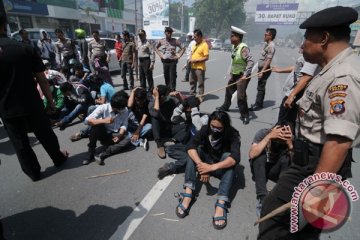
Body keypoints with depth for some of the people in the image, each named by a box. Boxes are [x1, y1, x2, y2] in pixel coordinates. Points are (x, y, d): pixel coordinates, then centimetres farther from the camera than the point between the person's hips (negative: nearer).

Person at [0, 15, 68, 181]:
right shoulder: (26, 49, -8)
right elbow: (42, 80, -7)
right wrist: (50, 101, 3)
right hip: (32, 104, 1)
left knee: (19, 142, 14)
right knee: (45, 134, 17)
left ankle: (34, 172, 27)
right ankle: (59, 158, 34)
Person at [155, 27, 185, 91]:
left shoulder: (175, 41, -3)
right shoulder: (161, 41, 4)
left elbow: (183, 48, 3)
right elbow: (156, 48, 20)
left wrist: (178, 55, -5)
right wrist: (160, 55, 9)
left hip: (173, 61, -3)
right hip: (165, 61, 3)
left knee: (172, 76, -5)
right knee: (166, 76, 9)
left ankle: (173, 90, 1)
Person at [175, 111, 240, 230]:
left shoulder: (232, 135, -21)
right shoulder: (205, 129, -15)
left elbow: (235, 157, -38)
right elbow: (190, 146, -29)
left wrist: (212, 167, -48)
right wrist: (201, 165, -43)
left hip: (222, 169, -2)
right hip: (206, 163, 2)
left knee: (227, 156, -33)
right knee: (197, 148, -25)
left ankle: (221, 204, -45)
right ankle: (188, 193, -35)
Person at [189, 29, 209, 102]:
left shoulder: (204, 45, -11)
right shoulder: (194, 44, 12)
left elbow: (206, 57, -17)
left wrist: (196, 60, -19)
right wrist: (190, 59, 2)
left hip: (200, 68, -8)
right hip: (193, 67, 8)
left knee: (200, 83, 1)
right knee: (192, 82, 16)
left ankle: (201, 97, 11)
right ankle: (192, 95, 29)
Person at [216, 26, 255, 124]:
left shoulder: (243, 48, -23)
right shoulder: (234, 47, 3)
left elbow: (251, 61, -30)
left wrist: (245, 75, -35)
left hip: (242, 76, -9)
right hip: (235, 75, 9)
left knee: (241, 96, -10)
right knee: (228, 90, 23)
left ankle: (245, 115, 7)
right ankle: (225, 107, 46)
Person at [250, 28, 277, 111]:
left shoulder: (271, 46, -16)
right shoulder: (266, 44, 13)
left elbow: (269, 60, -23)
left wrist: (262, 71, -26)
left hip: (265, 69, -9)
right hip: (262, 68, 9)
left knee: (260, 87, -6)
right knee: (261, 86, 14)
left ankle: (258, 105, 1)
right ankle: (259, 103, 23)